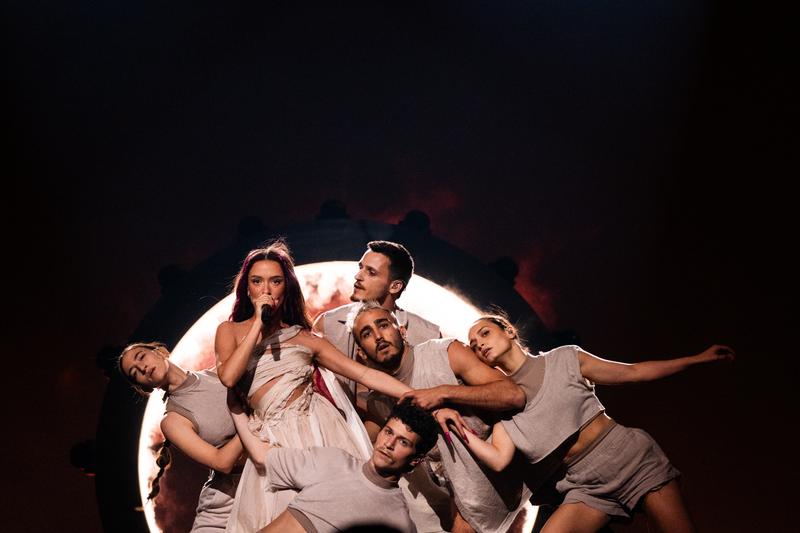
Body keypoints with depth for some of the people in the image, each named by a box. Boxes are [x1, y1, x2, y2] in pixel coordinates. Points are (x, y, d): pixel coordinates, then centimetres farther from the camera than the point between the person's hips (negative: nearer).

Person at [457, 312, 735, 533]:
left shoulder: (563, 358, 1)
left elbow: (633, 372, 7)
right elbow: (499, 459, -9)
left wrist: (698, 358, 7)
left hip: (633, 458, -1)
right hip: (586, 486, 2)